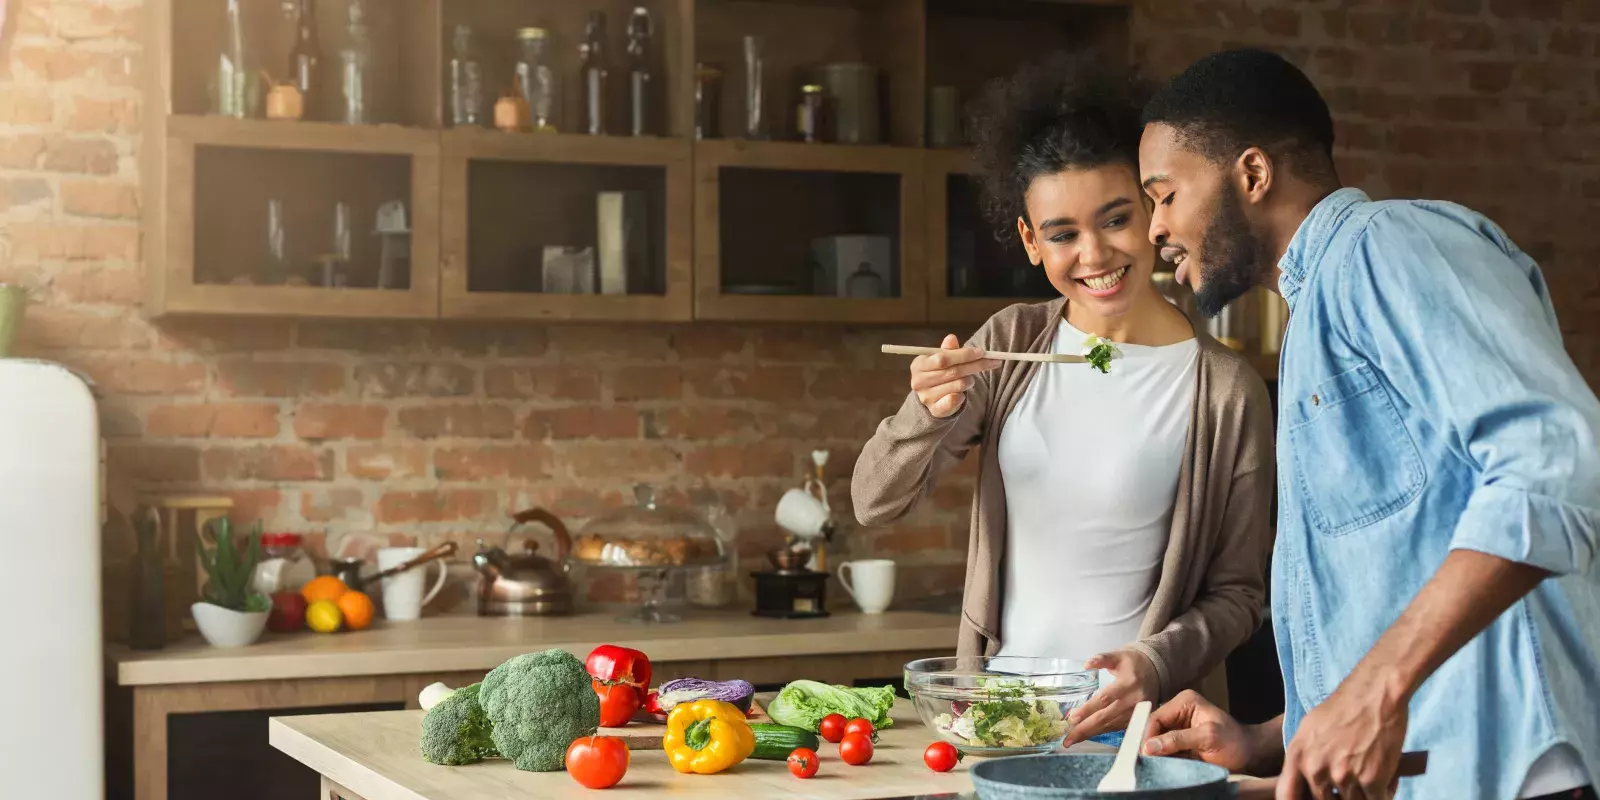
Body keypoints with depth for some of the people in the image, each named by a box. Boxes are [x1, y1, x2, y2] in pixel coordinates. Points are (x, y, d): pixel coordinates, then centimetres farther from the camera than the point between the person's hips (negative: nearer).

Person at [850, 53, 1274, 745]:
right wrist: (930, 414, -16)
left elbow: (1237, 594, 0)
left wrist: (1156, 664, -18)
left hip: (1137, 723, -3)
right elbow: (874, 503, 2)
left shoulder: (1226, 391, -7)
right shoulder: (1010, 344, 5)